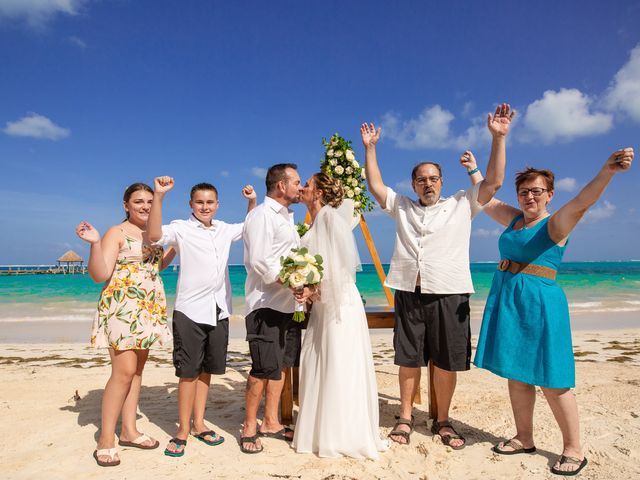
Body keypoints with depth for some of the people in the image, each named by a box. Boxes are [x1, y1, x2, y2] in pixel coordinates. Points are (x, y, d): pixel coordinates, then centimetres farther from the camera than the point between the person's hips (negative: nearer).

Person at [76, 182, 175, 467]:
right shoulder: (117, 233, -6)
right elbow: (100, 275, -12)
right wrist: (94, 243, -24)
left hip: (149, 309, 7)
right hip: (121, 307, -7)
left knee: (137, 369, 10)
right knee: (124, 371, -10)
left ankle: (129, 431, 20)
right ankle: (105, 440, 2)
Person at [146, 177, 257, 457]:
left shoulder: (224, 230, 11)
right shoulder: (181, 229, -5)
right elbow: (155, 235, -24)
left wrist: (252, 201, 14)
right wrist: (158, 196, -31)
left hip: (219, 310, 5)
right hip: (190, 310, -5)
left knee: (206, 369, 14)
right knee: (189, 371, 0)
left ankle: (198, 424, 27)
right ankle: (183, 430, 16)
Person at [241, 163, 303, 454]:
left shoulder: (286, 217, 19)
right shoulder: (262, 214, -9)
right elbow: (259, 262, -19)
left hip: (288, 304, 9)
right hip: (266, 304, -9)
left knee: (281, 365, 14)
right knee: (264, 368, -5)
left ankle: (271, 422, 27)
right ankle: (249, 428, 13)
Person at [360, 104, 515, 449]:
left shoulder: (461, 205, 8)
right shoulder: (401, 207, 15)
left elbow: (493, 182, 0)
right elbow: (375, 185, 13)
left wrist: (498, 138, -7)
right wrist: (369, 148, 10)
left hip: (448, 295, -1)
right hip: (409, 293, 2)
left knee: (446, 363, 6)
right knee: (408, 360, 9)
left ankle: (442, 421, 24)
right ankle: (405, 418, 24)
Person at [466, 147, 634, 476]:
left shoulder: (556, 223, -5)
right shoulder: (514, 219, 13)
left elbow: (582, 201, -25)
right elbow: (485, 199, 27)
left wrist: (607, 171, -42)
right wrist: (473, 170, 32)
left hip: (539, 303, -6)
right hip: (505, 301, 7)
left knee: (551, 381, -2)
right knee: (516, 375, 12)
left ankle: (574, 450, 14)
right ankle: (524, 439, 25)